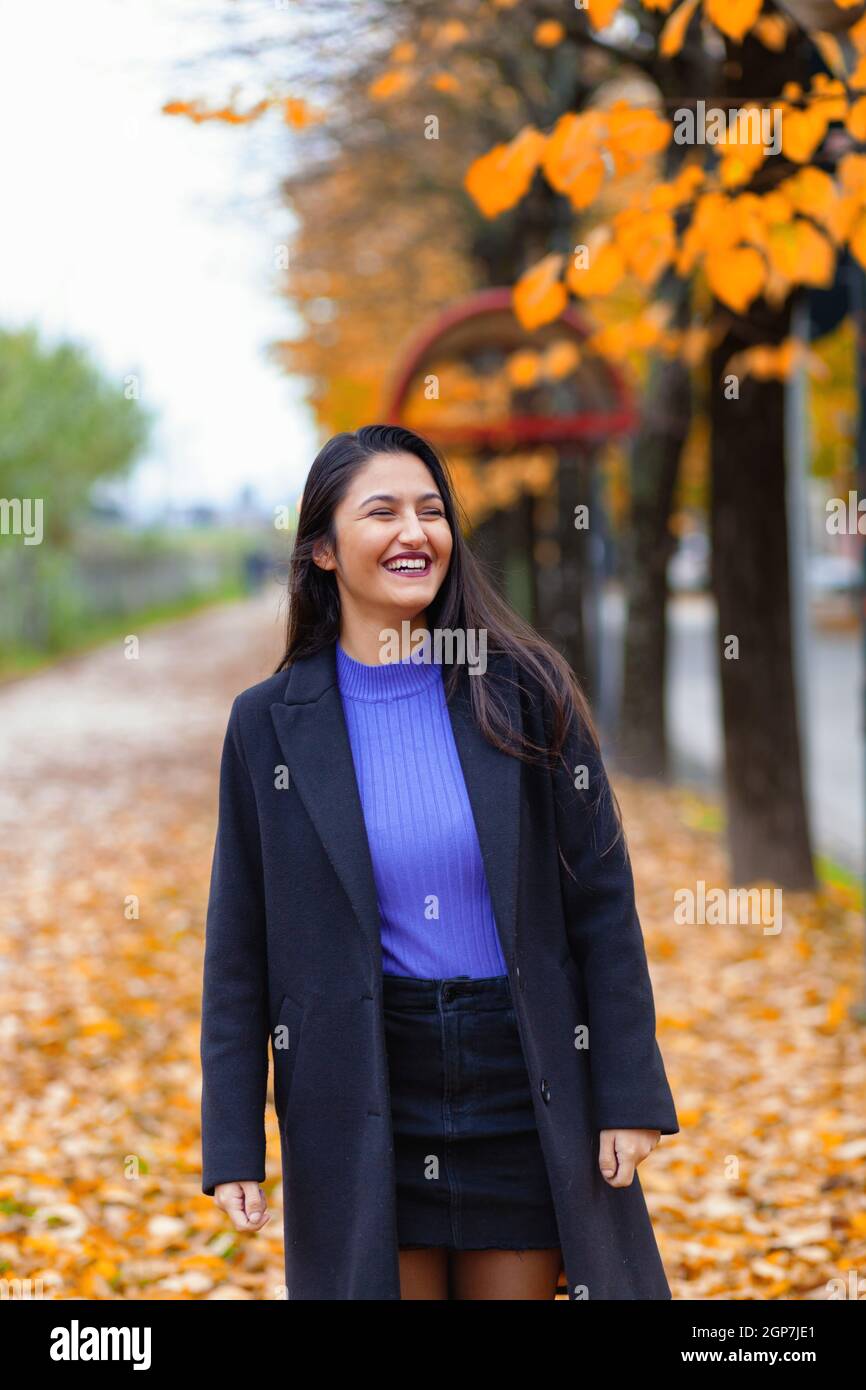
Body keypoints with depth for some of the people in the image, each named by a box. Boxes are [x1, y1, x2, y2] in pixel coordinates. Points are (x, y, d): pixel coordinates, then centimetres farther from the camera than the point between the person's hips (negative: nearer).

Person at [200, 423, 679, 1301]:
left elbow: (602, 902, 0)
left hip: (525, 1084, 0)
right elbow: (239, 949, 3)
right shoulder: (270, 723, 0)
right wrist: (231, 1146, -1)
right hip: (361, 1090, 0)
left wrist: (631, 1095, -4)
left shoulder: (525, 692, -2)